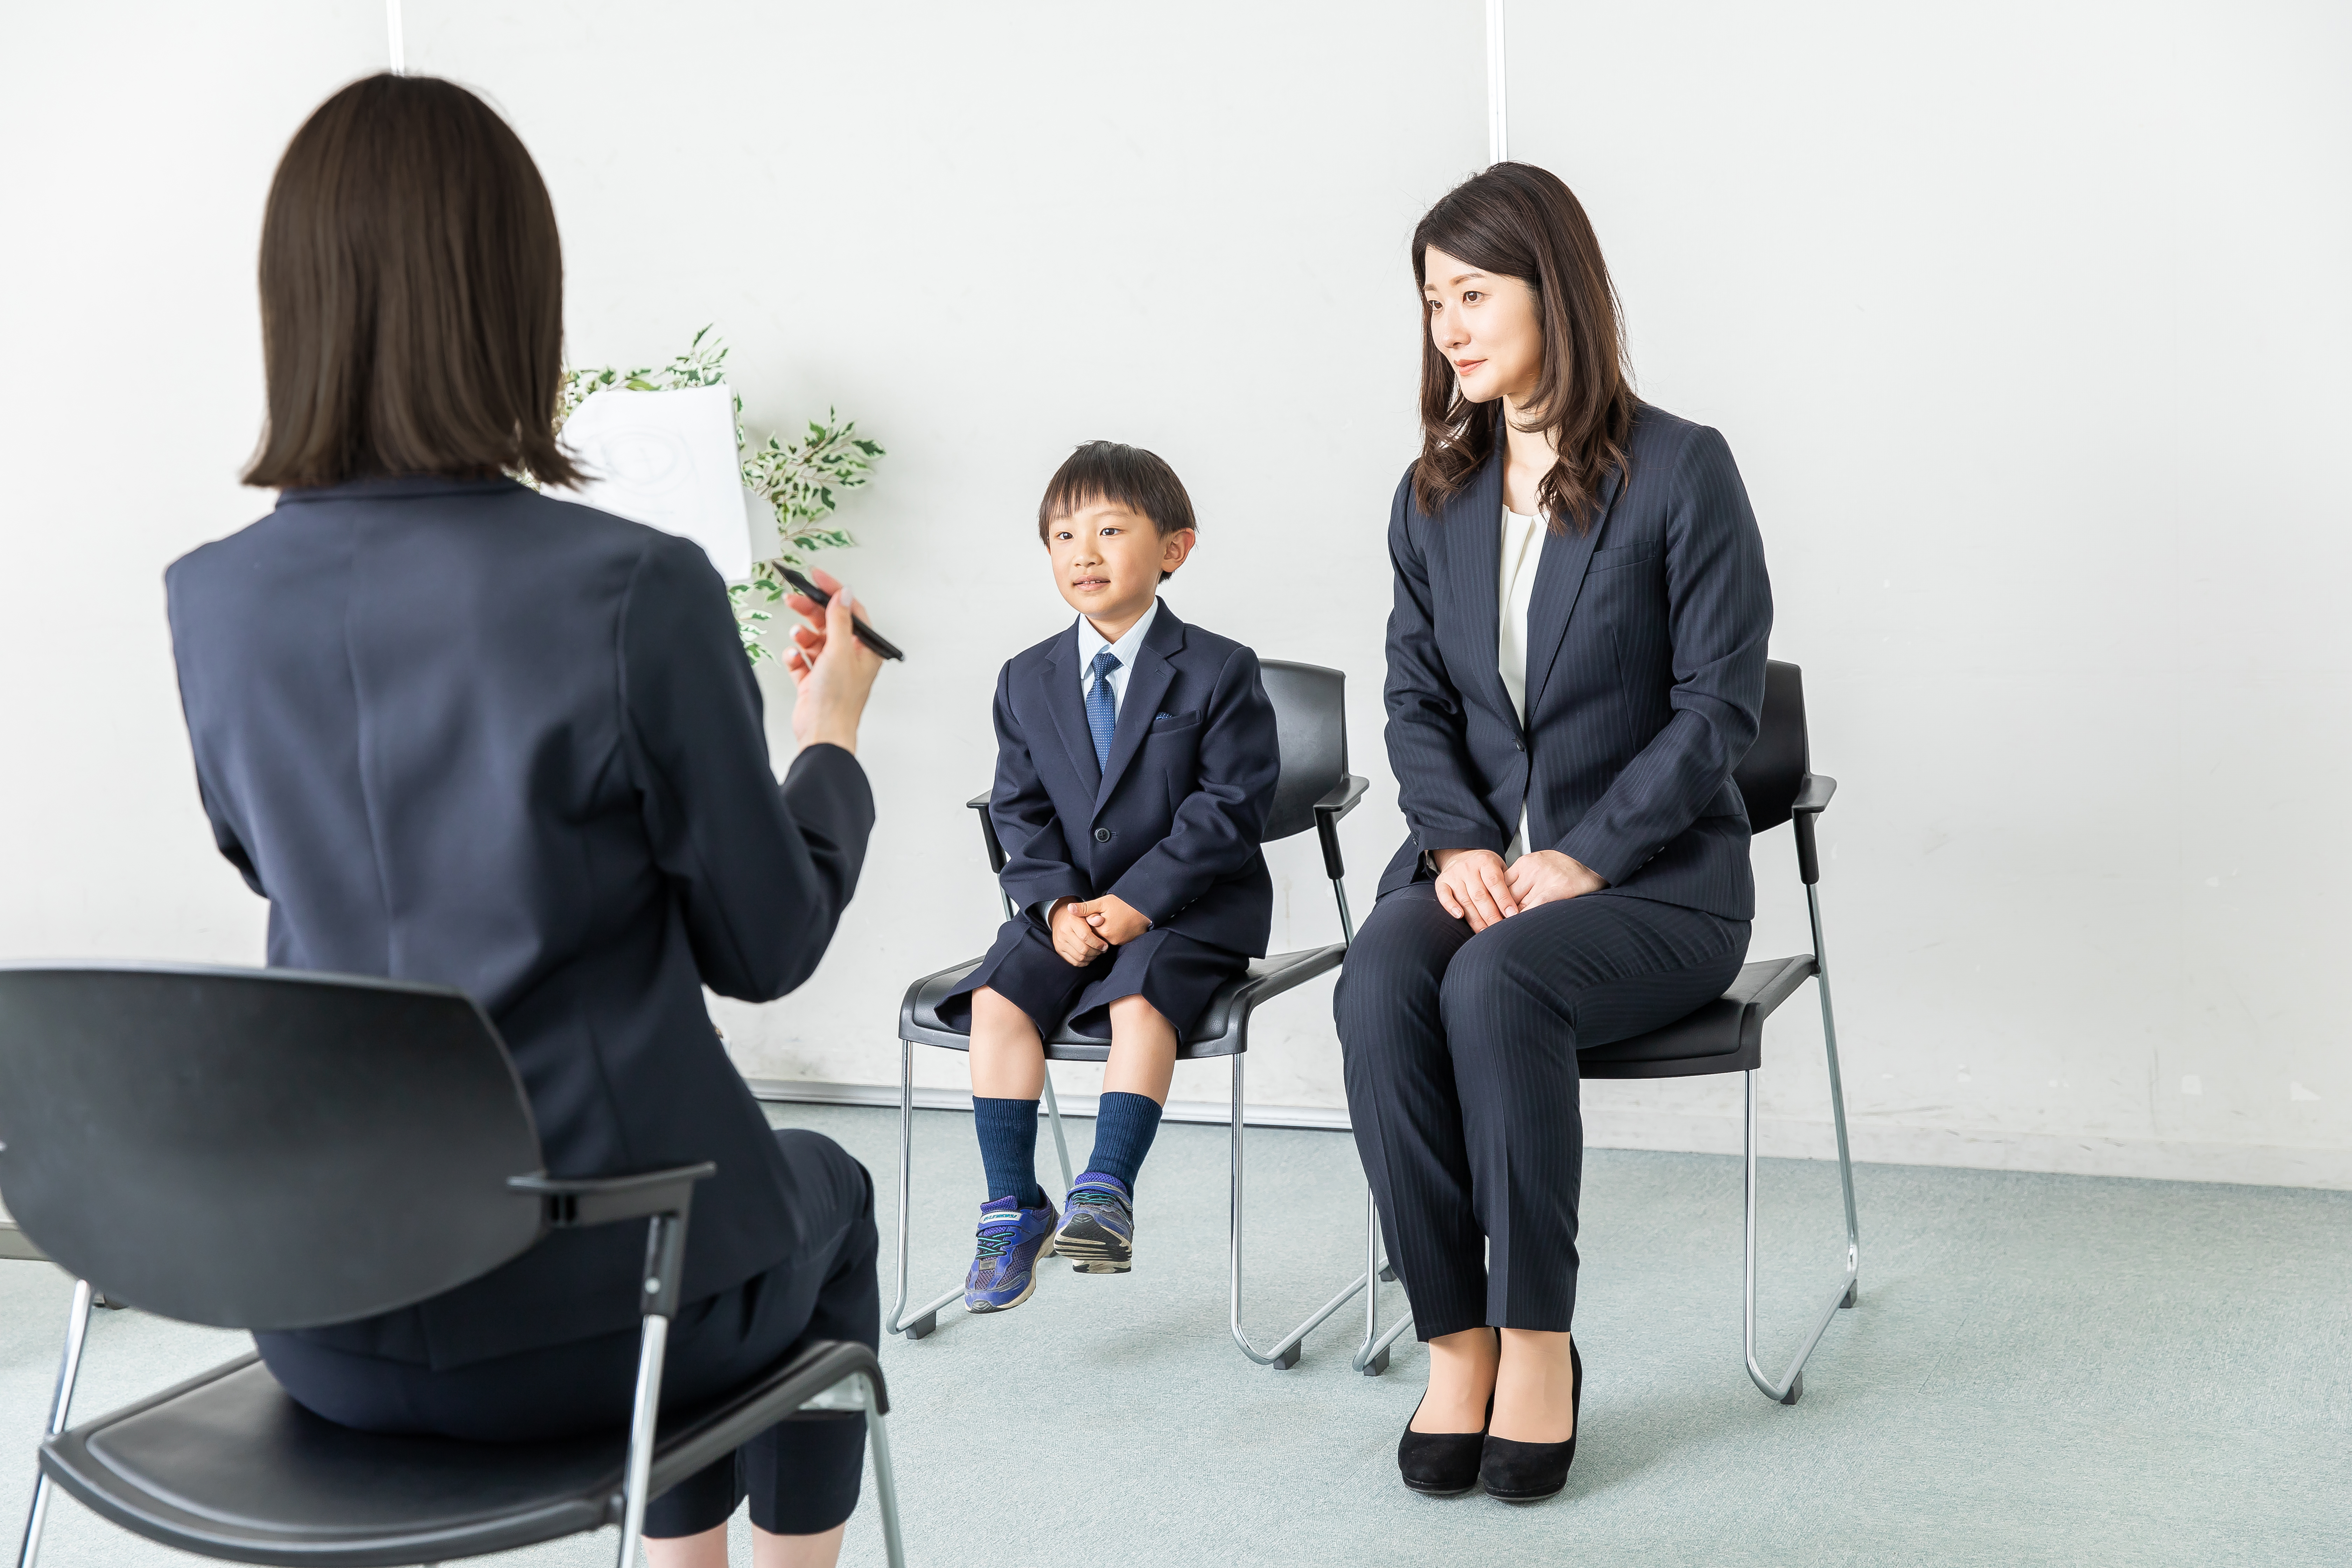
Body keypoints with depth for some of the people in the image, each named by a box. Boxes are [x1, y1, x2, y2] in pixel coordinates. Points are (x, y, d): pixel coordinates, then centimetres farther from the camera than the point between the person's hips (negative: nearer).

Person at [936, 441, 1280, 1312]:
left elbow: (1229, 807, -10)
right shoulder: (1027, 681, 9)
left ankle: (1105, 1194, -26)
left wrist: (1136, 902, -19)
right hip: (1066, 906, 4)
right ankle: (1013, 1207, -14)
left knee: (1139, 999, -32)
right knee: (997, 998, -20)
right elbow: (1020, 815, 7)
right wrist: (1056, 906, -12)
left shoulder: (1219, 671, -4)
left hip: (1188, 906, -4)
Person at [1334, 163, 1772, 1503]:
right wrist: (1460, 841, -9)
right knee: (1379, 988, -28)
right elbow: (1417, 696, 10)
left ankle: (1538, 1340, -18)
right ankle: (1455, 1340, -19)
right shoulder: (1437, 492, 11)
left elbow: (1720, 704, -9)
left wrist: (1584, 859, -17)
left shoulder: (1683, 471, -6)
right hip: (1476, 854, 4)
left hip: (1654, 875, -4)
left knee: (1497, 986, -34)